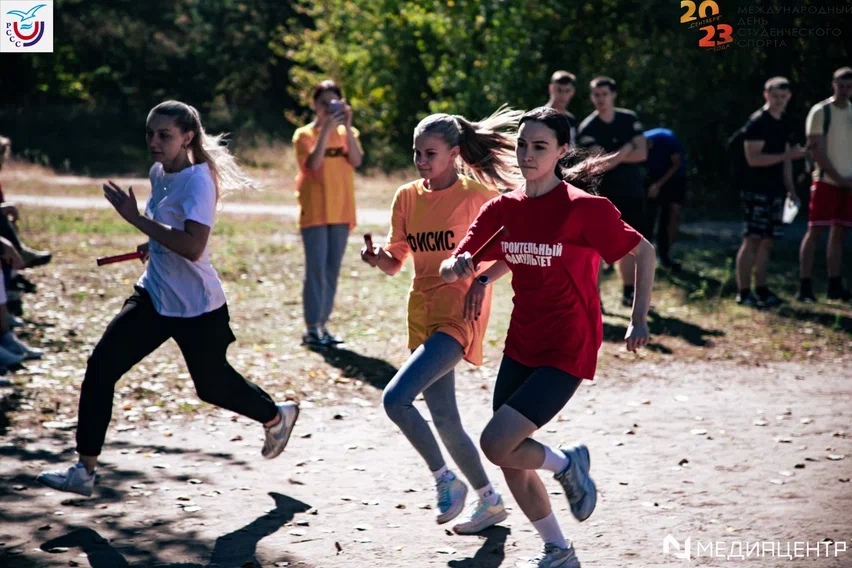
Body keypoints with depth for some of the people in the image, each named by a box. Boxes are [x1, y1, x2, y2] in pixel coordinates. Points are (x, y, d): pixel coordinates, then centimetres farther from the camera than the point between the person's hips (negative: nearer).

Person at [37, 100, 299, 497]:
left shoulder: (198, 181, -21)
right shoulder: (159, 173, 4)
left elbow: (193, 246, -34)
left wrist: (137, 219, -33)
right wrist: (155, 244, 11)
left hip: (197, 306, -7)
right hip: (154, 296, 7)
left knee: (213, 385, 12)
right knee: (101, 367, -6)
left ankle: (276, 417, 44)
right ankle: (84, 470, -1)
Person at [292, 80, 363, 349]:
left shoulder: (347, 133, 10)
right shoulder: (305, 134, -1)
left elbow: (356, 160, -9)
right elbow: (313, 162, -19)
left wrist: (347, 127, -16)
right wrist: (326, 128, -22)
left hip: (341, 212, 4)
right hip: (315, 212, -4)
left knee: (332, 270, 7)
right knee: (316, 269, -9)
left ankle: (323, 324, 13)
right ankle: (311, 328, -8)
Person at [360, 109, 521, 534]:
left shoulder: (477, 195, -9)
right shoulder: (407, 197, 8)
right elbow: (395, 263, 12)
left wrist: (482, 279, -21)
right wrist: (377, 257, -10)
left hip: (458, 315, -7)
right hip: (422, 315, 7)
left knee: (395, 398, -20)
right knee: (444, 420, 10)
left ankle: (444, 478, 0)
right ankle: (489, 501, 27)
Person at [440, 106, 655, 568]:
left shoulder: (585, 209, -14)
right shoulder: (502, 210, 1)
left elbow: (643, 252, -4)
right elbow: (449, 269, -2)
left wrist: (639, 319, -9)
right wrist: (458, 268, -25)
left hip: (567, 351, -6)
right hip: (520, 347, 6)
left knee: (496, 444, -17)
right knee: (510, 460, 9)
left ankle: (566, 464, 13)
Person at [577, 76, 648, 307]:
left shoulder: (629, 119, 2)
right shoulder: (588, 128, -9)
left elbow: (641, 154, -7)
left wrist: (611, 158, -15)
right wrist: (625, 152, -18)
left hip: (631, 192, 4)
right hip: (603, 195, -4)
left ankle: (629, 293, 18)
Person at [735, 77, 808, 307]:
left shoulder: (784, 124, 16)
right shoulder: (757, 122, -10)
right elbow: (753, 158, -18)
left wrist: (790, 189, 14)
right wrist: (788, 155, -20)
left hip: (775, 192, 8)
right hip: (757, 191, -8)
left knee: (766, 241, 9)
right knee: (752, 239, -8)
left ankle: (761, 290, 14)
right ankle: (743, 293, -7)